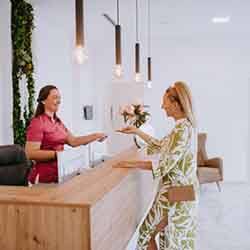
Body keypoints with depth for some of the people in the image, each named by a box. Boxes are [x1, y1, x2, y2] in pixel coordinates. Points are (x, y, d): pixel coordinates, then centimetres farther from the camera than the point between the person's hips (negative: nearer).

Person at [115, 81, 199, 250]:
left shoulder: (182, 129, -23)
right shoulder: (186, 125, 7)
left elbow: (165, 165, -26)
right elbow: (161, 146, 17)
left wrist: (133, 164, -20)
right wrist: (137, 131, 16)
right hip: (182, 188, 9)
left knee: (147, 230, 6)